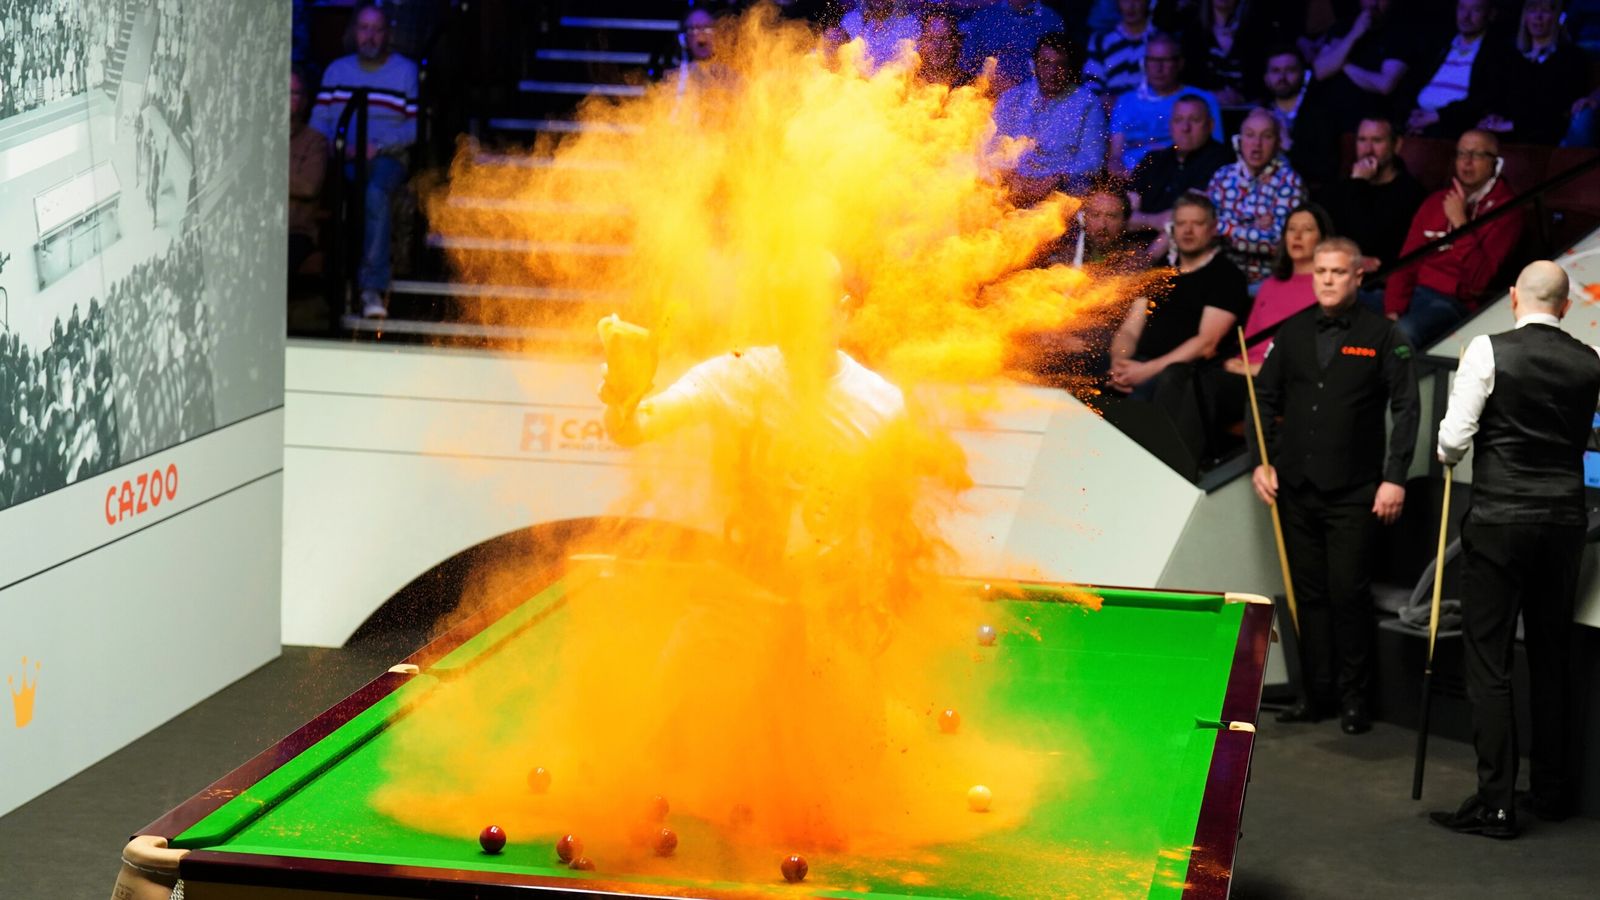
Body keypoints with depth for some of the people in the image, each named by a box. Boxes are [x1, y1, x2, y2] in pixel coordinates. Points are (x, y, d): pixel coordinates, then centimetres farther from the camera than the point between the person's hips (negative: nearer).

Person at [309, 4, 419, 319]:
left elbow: (417, 125, 2)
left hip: (387, 158, -3)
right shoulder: (336, 70, 20)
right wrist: (336, 147, -8)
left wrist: (379, 145, -12)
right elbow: (319, 120, 13)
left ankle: (372, 287, -36)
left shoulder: (406, 71, 10)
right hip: (341, 159, 3)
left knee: (375, 194, -38)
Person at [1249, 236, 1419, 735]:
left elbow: (1406, 409, -4)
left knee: (1350, 594, -2)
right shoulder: (1293, 333, 8)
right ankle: (1316, 693, 17)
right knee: (1308, 594, 9)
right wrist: (1261, 461, 3)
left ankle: (1353, 698, 9)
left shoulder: (1382, 336, -3)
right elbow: (1265, 398, 13)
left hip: (1355, 494, -4)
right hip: (1296, 488, 4)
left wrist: (1395, 478, -10)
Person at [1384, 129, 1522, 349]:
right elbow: (1407, 262, 12)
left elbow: (1479, 279, -9)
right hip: (1413, 292, 5)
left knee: (1403, 333, -37)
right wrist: (1393, 311, -5)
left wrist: (1459, 222, -12)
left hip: (1455, 303, -5)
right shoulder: (1436, 201, 19)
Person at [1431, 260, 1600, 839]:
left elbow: (1452, 440, -10)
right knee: (1553, 656, 15)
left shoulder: (1490, 352, -9)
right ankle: (1552, 790, 24)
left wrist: (1450, 457, 11)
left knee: (1488, 661, -1)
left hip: (1499, 520, -4)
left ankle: (1496, 803, -4)